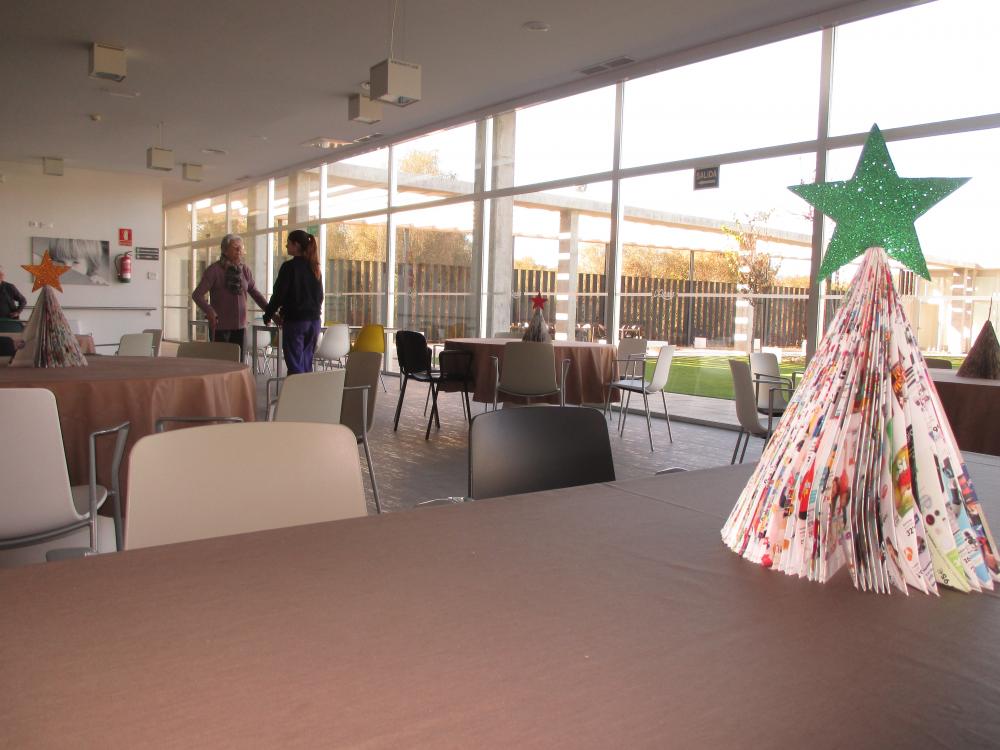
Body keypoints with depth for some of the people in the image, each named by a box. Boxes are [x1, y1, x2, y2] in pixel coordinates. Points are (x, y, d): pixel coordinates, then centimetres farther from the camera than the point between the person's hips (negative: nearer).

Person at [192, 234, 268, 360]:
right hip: (220, 325, -4)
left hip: (240, 326, 4)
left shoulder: (245, 270, 8)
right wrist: (208, 310, -27)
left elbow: (255, 294, 16)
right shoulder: (214, 270, -4)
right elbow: (197, 294, -9)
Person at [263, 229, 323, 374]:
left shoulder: (289, 266, -10)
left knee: (295, 366, -3)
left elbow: (278, 294, -9)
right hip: (314, 320, 6)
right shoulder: (314, 268, 10)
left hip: (295, 321, -6)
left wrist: (268, 315, 5)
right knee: (306, 364, 12)